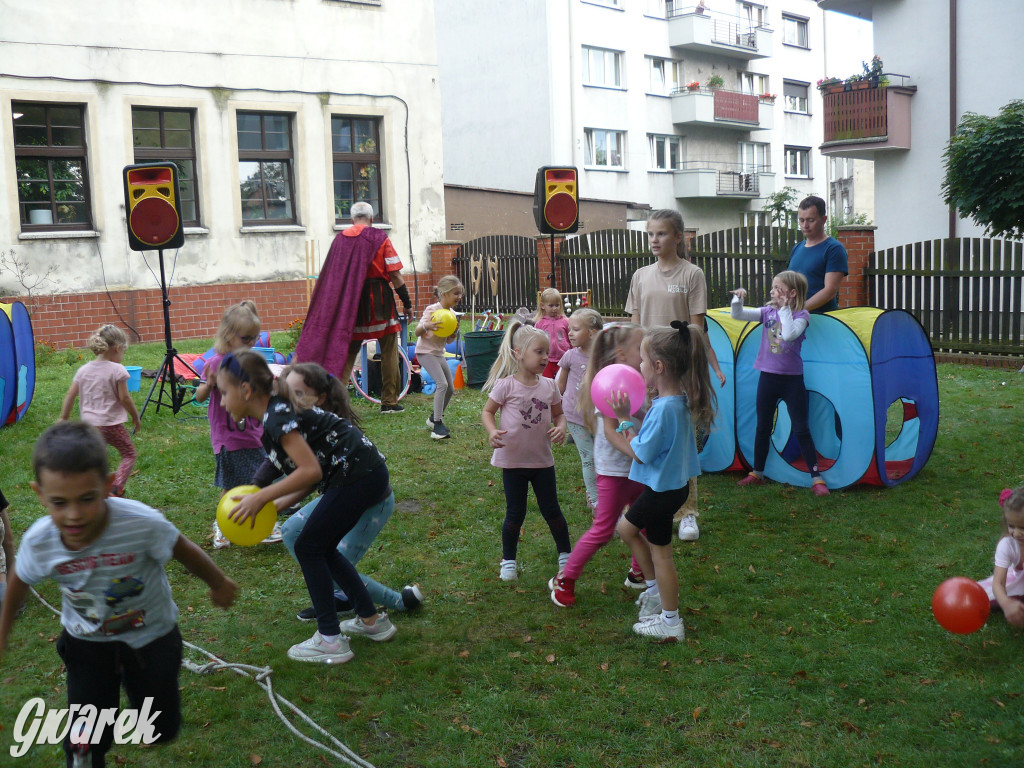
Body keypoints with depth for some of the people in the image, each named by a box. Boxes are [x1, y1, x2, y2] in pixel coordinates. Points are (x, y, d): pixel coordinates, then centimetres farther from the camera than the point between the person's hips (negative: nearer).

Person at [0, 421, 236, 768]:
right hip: (87, 644, 1)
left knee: (161, 730, 12)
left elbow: (185, 553, -15)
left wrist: (219, 584, 4)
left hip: (151, 637, -1)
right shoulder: (38, 541, -25)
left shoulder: (143, 524, -36)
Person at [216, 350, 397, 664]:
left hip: (359, 476, -10)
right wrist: (273, 506, 7)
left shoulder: (277, 416, -15)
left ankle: (330, 640, 7)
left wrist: (261, 497, -17)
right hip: (367, 473, 10)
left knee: (309, 547, 0)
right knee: (322, 549, 18)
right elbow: (311, 475, 14)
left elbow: (310, 471, -24)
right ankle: (372, 620, 29)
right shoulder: (277, 411, 15)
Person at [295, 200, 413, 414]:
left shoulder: (340, 239, 6)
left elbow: (330, 276, 8)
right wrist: (407, 303, 1)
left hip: (349, 301, 3)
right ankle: (389, 402, 7)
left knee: (347, 350, 9)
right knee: (389, 351, 6)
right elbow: (395, 274, -7)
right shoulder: (379, 238, -4)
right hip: (379, 301, -3)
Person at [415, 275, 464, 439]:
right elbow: (417, 332, -18)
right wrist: (427, 326, -39)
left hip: (439, 353, 8)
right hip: (425, 352, -8)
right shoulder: (432, 310, -14)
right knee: (442, 384, -22)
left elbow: (449, 340, 13)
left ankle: (434, 417, 31)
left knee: (450, 388, 10)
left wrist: (454, 333, -10)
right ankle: (437, 425, -20)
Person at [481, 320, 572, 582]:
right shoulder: (506, 385, -13)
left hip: (542, 460, 3)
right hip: (513, 460, -3)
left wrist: (561, 426, -12)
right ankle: (508, 561, 26)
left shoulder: (549, 386, -2)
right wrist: (492, 432, -23)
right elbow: (487, 412, -4)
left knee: (551, 511, 11)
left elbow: (559, 414, 10)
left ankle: (565, 555, 30)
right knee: (515, 514, 8)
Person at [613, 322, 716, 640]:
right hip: (667, 483, 10)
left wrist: (625, 419, -13)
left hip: (663, 491, -10)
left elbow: (640, 453, -21)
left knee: (660, 553, 5)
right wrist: (629, 417, 1)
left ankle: (671, 623, 19)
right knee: (625, 527, 24)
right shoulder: (680, 399, 0)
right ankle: (655, 588, 32)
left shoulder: (664, 408, -28)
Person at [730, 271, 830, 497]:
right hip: (768, 376, 4)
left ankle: (817, 478, 4)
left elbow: (789, 334, -27)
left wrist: (784, 309, -20)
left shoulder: (801, 315, -9)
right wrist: (738, 298, -16)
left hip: (792, 379, -4)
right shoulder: (768, 311, 4)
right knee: (763, 427, 13)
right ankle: (757, 473, 26)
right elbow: (737, 315, 0)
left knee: (801, 429, -2)